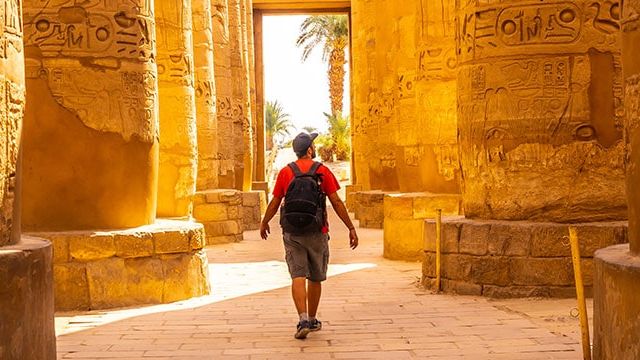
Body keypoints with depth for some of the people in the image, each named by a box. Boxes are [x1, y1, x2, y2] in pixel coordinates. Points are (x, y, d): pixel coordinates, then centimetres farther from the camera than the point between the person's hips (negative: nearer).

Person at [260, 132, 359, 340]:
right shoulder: (322, 171, -4)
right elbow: (336, 202, -6)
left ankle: (303, 320, -19)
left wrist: (264, 223, 24)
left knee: (298, 277, -4)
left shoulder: (285, 172, 1)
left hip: (292, 232, 1)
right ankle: (312, 320, 25)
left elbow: (274, 203, 6)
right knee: (315, 278, 14)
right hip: (317, 232, 0)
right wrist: (351, 228, -1)